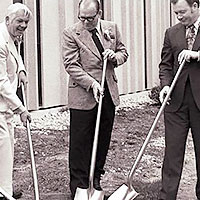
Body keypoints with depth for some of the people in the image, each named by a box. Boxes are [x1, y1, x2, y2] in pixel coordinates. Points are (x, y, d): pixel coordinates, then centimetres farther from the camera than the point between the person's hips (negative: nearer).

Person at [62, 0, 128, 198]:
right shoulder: (71, 33, -8)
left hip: (109, 94, 5)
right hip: (83, 96, -4)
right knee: (80, 142, 0)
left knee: (103, 139, 12)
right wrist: (91, 83, -22)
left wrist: (115, 56, -7)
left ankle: (95, 180, 26)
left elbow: (123, 52, 17)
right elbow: (71, 65, -12)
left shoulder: (111, 28, 6)